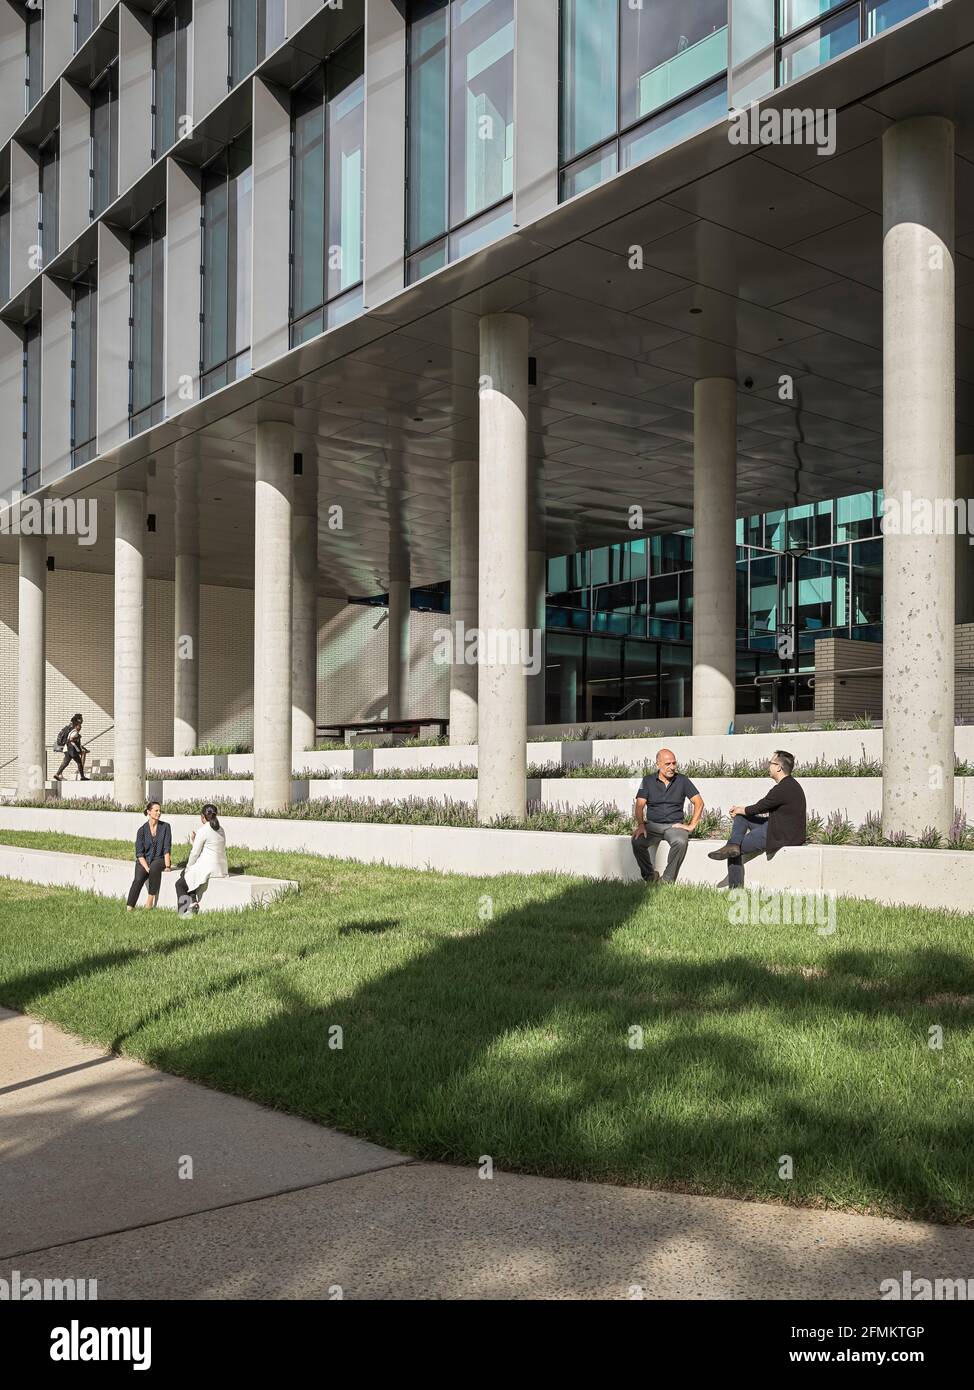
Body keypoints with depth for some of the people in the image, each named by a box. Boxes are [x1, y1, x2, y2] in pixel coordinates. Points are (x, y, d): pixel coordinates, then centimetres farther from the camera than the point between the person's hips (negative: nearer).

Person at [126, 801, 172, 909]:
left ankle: (151, 899, -27)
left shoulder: (165, 827, 1)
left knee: (154, 867, -36)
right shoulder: (142, 830, 1)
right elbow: (139, 853, -3)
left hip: (159, 859, 0)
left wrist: (167, 866, -16)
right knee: (138, 879, -28)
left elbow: (167, 848, -4)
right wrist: (146, 868, -17)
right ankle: (129, 909, -34)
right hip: (144, 861, 1)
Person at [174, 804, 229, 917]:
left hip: (207, 868, -8)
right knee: (184, 874, 28)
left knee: (180, 884, 12)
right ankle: (192, 901, 17)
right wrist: (196, 840, 13)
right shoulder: (221, 830, 10)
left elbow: (195, 853, -10)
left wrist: (188, 867, 4)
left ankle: (184, 912, 6)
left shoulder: (203, 830, -13)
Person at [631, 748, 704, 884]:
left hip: (675, 825, -1)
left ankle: (667, 880, -21)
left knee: (681, 842, -36)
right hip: (652, 825, 1)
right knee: (637, 841, -30)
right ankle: (650, 877, -8)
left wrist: (691, 825, -4)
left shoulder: (682, 780, 5)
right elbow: (639, 805, -1)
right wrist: (641, 825, -17)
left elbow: (699, 803, 5)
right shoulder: (648, 780, 6)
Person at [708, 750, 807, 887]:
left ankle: (734, 886, 2)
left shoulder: (783, 789, -24)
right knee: (741, 816, 12)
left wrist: (739, 810, 4)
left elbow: (759, 808, -16)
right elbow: (765, 808, 18)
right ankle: (733, 845, -3)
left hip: (782, 835, -11)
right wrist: (740, 810, 13)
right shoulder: (789, 784, 11)